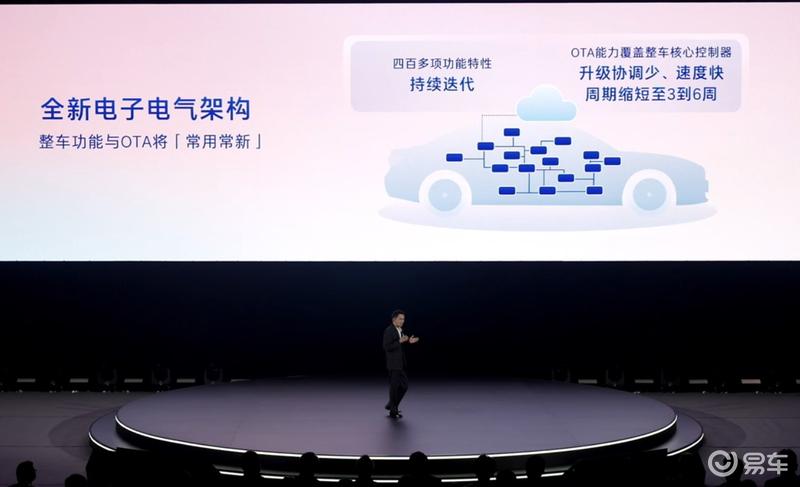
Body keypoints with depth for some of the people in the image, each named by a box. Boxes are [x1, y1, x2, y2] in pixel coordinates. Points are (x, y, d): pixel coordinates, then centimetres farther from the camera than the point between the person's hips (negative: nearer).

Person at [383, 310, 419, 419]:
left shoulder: (399, 330, 14)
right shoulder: (389, 331, -13)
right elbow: (387, 347, -20)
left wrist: (408, 342, 4)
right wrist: (400, 341, -26)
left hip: (400, 365, 9)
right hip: (393, 364, -9)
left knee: (404, 385, 10)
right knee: (394, 387, -1)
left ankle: (391, 405, 23)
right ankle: (393, 411, 8)